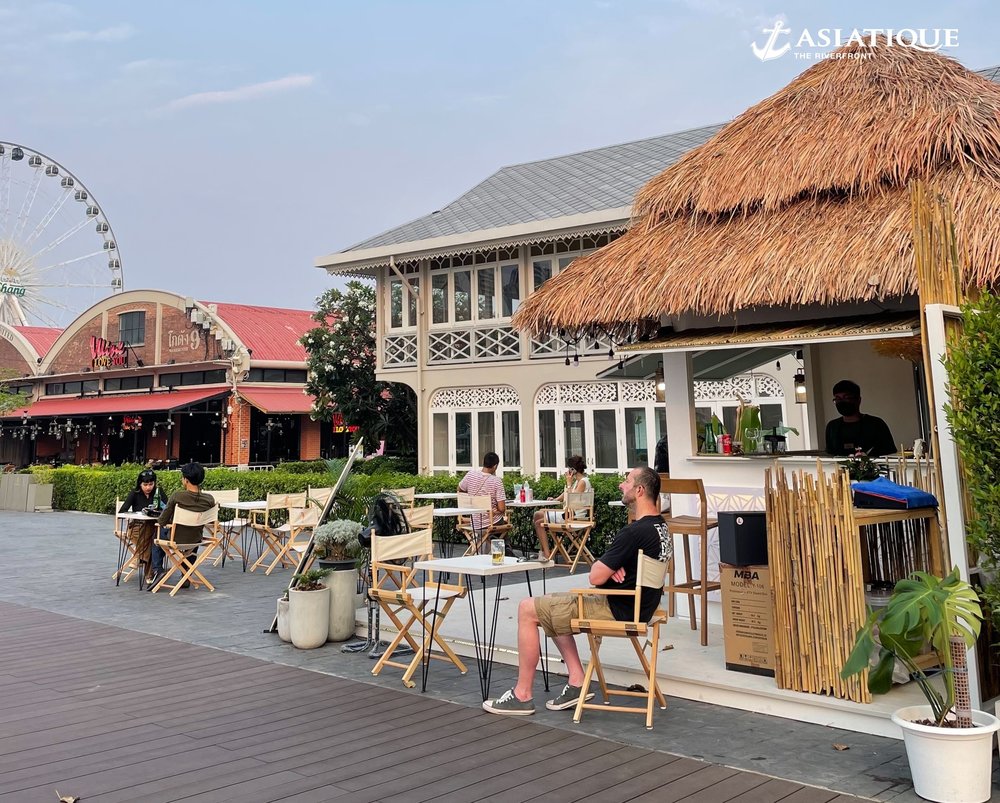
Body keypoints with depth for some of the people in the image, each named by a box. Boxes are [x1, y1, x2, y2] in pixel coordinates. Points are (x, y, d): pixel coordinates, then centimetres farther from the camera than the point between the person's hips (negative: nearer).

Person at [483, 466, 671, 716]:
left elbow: (596, 576, -23)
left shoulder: (635, 532, -25)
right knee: (553, 606, 23)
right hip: (635, 606, 10)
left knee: (527, 609, -4)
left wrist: (601, 565, 0)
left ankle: (522, 695, 3)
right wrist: (611, 566, -3)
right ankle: (576, 681, 15)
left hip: (618, 611, -10)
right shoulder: (660, 527, 7)